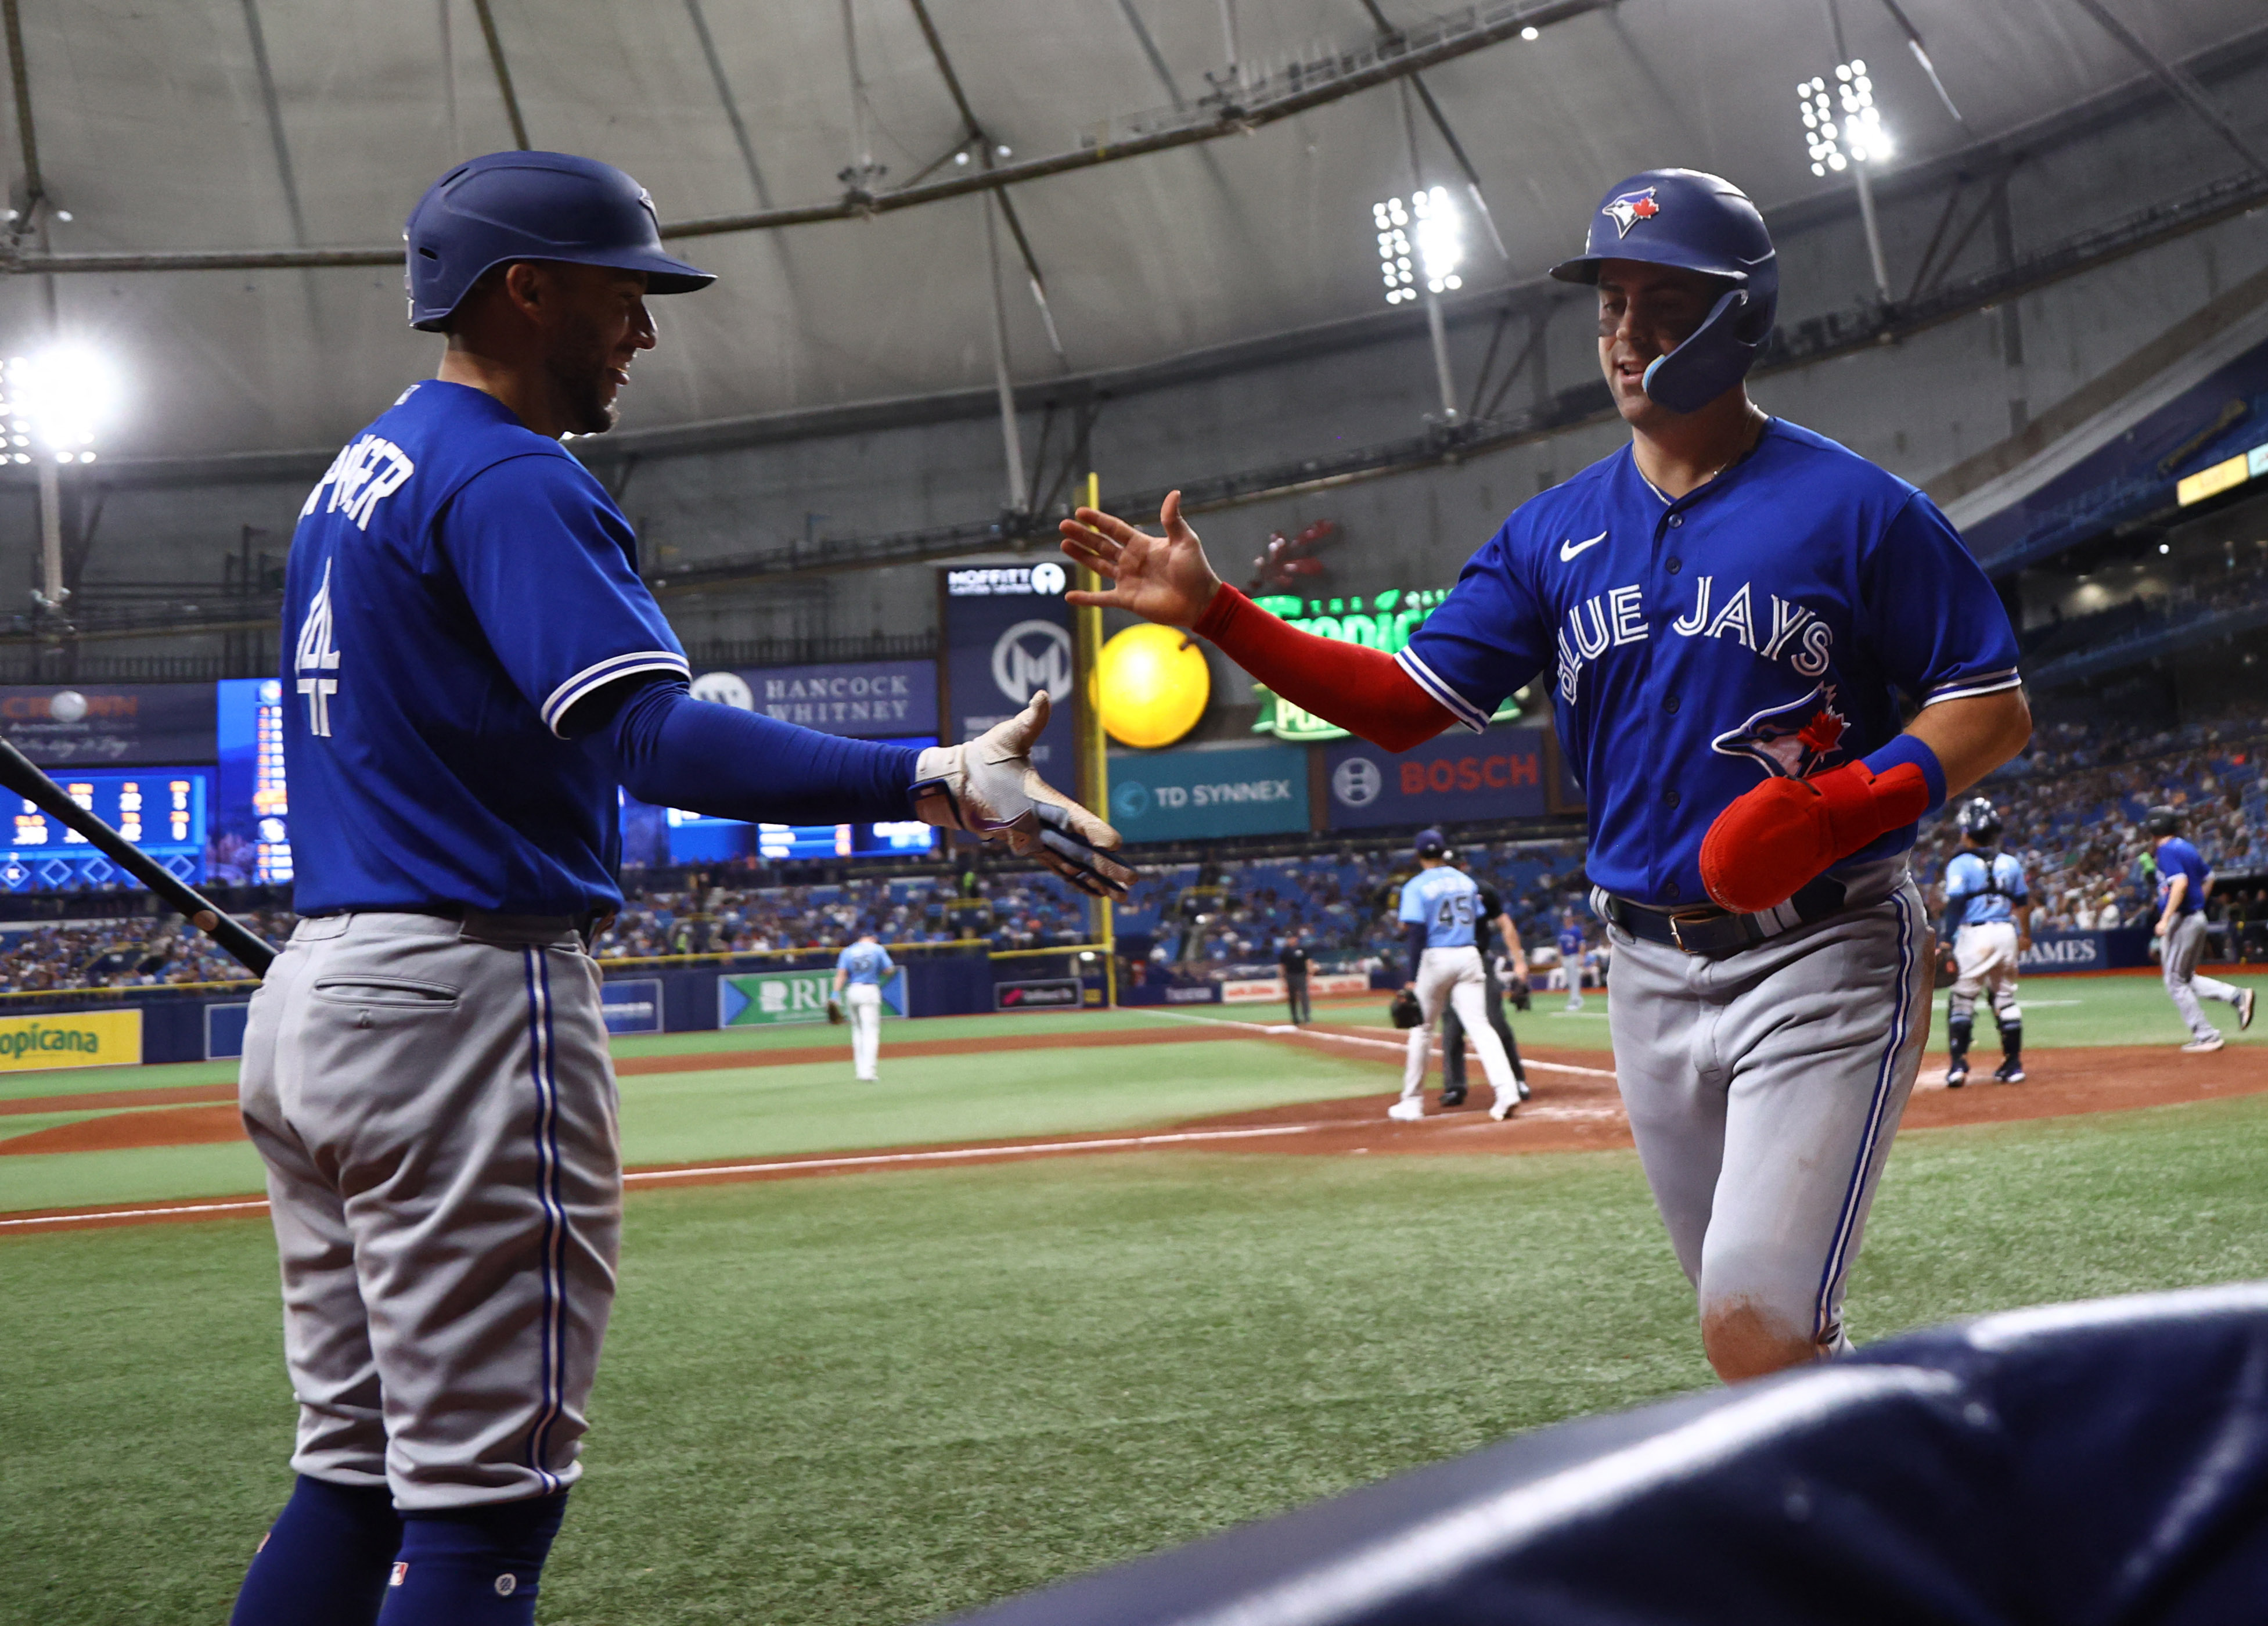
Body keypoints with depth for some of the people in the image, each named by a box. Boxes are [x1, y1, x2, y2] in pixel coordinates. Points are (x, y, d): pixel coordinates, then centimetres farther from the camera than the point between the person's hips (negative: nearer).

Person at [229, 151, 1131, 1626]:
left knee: (358, 1470, 16)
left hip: (314, 989, 10)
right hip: (467, 994, -10)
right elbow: (659, 741, -27)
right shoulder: (510, 478, -13)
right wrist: (931, 782, -35)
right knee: (484, 1492, -6)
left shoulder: (355, 479, 19)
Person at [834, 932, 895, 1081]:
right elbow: (889, 970, -1)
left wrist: (836, 995, -6)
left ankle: (861, 1070, 17)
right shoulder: (878, 950, 3)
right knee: (871, 1031, -6)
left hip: (851, 991, 3)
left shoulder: (848, 952, 9)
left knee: (857, 1030, 17)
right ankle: (868, 1072, -18)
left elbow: (841, 974, -1)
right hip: (870, 991, -3)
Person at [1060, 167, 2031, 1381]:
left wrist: (1847, 801, -23)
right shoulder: (1557, 532, 8)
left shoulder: (1853, 507, -6)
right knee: (1750, 1330, 13)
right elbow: (1403, 706, 5)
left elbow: (1995, 711, -5)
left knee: (1753, 1334, -16)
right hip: (1652, 972, 5)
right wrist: (1214, 611, -5)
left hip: (1819, 962, -5)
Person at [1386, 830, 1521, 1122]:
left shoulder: (1416, 887, -4)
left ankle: (1412, 1103, 15)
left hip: (1435, 958, -3)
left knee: (1421, 1029, 9)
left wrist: (1412, 979, -13)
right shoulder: (1466, 881, 12)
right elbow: (1478, 922, 16)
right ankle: (1506, 1091, -19)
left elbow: (1417, 933, -12)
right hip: (1469, 956, 3)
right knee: (1479, 1025, -3)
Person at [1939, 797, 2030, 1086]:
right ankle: (2013, 1064, 16)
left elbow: (1955, 903, -13)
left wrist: (1949, 942, -13)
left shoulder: (1960, 864, -5)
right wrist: (2025, 936, 31)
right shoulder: (2010, 863, 11)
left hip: (1975, 934, -5)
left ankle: (1958, 1065, -7)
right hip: (2007, 932, 5)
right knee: (2005, 999, 14)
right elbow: (2023, 902, 18)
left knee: (1962, 999, 0)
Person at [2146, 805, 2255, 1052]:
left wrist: (2165, 919, -29)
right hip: (2197, 918, 9)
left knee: (2176, 983, 0)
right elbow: (2208, 879, 21)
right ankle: (2237, 995, 4)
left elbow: (2180, 882, -26)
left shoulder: (2167, 850, -14)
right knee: (2186, 979, 19)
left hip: (2180, 920, -9)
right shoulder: (2188, 848, 14)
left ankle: (2206, 1036, -1)